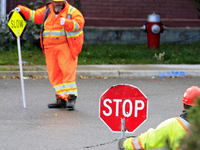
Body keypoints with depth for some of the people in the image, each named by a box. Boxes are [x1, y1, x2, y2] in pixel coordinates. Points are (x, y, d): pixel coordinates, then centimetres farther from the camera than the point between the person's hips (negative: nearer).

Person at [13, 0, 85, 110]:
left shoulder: (72, 11, 0)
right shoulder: (47, 11, 15)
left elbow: (79, 23, -13)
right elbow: (34, 15, 20)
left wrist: (66, 22, -28)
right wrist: (21, 10, 9)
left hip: (65, 47, -5)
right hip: (50, 49, 5)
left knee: (68, 72, -13)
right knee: (54, 75, 3)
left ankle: (71, 98, -10)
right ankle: (61, 99, 9)